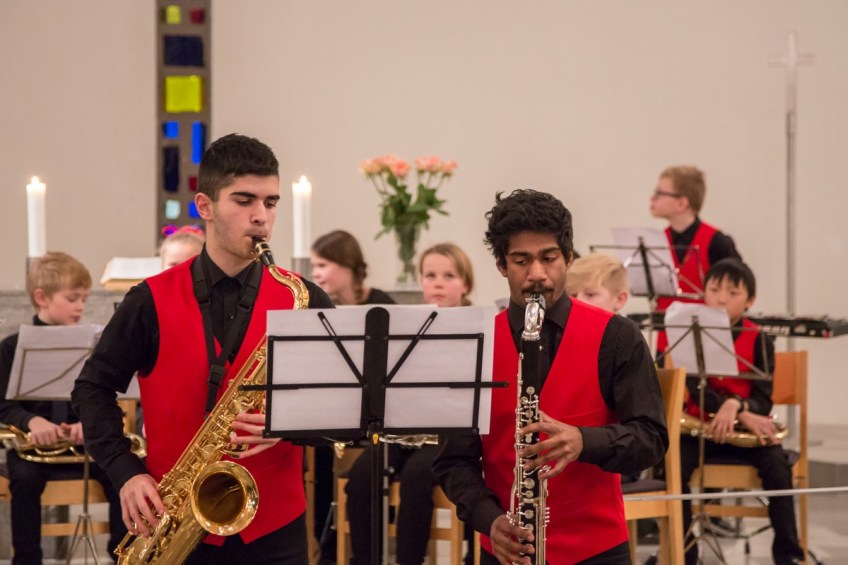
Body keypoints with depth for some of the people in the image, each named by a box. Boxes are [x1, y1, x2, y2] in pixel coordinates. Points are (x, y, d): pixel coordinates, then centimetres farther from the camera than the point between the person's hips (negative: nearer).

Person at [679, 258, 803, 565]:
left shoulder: (759, 341, 0)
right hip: (699, 425, 0)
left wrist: (736, 405, -30)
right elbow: (696, 387, -14)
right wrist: (744, 416, -27)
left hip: (747, 428, 0)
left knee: (776, 464, -27)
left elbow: (763, 400, -6)